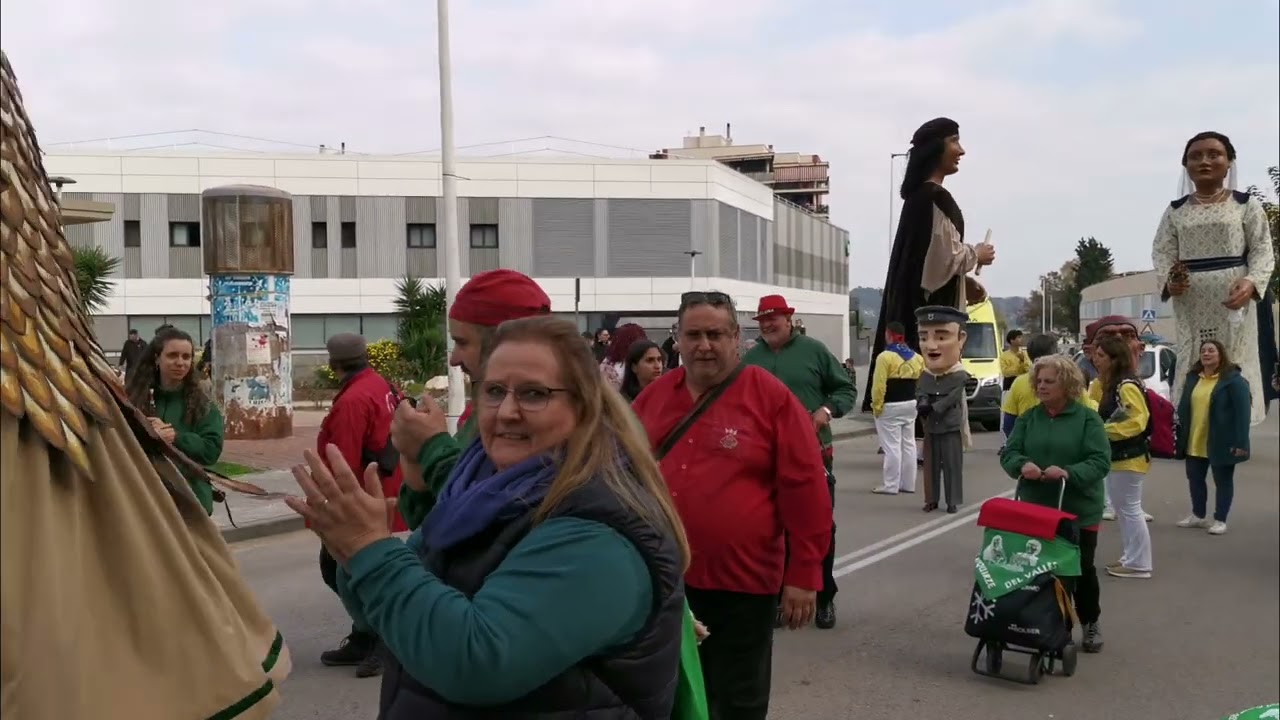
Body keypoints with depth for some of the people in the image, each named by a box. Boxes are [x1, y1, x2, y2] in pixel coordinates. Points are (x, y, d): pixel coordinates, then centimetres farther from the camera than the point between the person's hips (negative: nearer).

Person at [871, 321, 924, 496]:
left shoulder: (885, 357, -17)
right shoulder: (916, 357, 8)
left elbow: (879, 385, -20)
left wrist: (877, 406, -13)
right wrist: (917, 401, 16)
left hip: (890, 407, -8)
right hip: (910, 404, 8)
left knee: (892, 446, -4)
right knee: (908, 444, 13)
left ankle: (890, 485, -1)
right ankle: (908, 483, 19)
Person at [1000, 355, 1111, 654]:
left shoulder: (1087, 418, -8)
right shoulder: (1028, 417, 3)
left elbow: (1100, 461, -15)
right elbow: (1009, 453, 0)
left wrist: (1068, 472, -30)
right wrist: (1022, 464, -23)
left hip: (1079, 510, -3)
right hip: (1036, 508, 3)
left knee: (1082, 569, 12)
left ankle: (1090, 624, 32)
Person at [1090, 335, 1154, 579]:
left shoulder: (1127, 386, -19)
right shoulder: (1108, 384, 11)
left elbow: (1137, 422, -24)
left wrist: (1104, 430, -22)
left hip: (1128, 458, -10)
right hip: (1117, 457, 10)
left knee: (1130, 510, -2)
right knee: (1122, 510, 18)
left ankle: (1139, 563, 7)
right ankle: (1130, 557, 28)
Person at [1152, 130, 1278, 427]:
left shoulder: (1246, 204, 5)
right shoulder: (1175, 211, 11)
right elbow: (1162, 252, 6)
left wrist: (1250, 282, -20)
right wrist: (1168, 281, -16)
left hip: (1234, 297, -2)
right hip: (1191, 303, 2)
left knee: (1234, 364, -2)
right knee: (1194, 365, 1)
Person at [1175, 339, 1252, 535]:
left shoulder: (1233, 379, -10)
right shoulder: (1192, 377, 9)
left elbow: (1242, 412, -14)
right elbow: (1183, 408, 12)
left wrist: (1240, 442, -20)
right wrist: (1179, 435, 8)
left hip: (1220, 444, -6)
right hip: (1193, 443, 6)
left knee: (1223, 481, 7)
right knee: (1195, 479, 14)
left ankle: (1220, 520, 15)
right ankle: (1198, 515, 29)